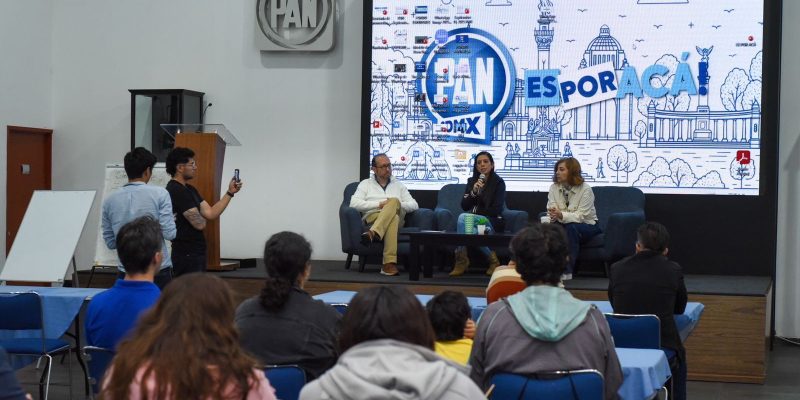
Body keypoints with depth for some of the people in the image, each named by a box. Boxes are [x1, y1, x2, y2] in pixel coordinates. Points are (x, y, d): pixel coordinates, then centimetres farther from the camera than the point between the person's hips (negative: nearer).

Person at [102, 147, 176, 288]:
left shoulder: (110, 201, 3)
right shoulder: (159, 194, -8)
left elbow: (110, 243, 9)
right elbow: (169, 234, -11)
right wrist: (172, 221, 10)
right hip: (159, 271, -3)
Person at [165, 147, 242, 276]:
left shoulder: (189, 190, 14)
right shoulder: (177, 191, -17)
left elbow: (211, 213, 8)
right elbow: (200, 224, -19)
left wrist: (230, 192, 2)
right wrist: (202, 218, 5)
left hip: (196, 252, 10)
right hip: (187, 255, -10)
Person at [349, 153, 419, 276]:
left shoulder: (398, 185, 27)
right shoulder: (366, 184, 21)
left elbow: (414, 205, 15)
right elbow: (354, 203, 2)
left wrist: (397, 205, -6)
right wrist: (379, 204, -6)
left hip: (397, 218, 2)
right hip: (372, 217, -2)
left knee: (394, 201, -35)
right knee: (393, 218, -39)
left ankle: (373, 233, -57)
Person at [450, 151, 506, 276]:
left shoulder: (498, 182, 0)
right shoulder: (471, 181, 13)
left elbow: (496, 210, -8)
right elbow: (464, 206, 4)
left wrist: (475, 212, -5)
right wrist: (473, 192, -12)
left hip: (491, 222, -4)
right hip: (473, 220, 4)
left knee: (464, 217, -33)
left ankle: (462, 260, -29)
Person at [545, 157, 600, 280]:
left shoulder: (585, 189, -17)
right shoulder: (554, 187, -3)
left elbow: (580, 216, -26)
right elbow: (551, 210, -12)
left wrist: (562, 215, -44)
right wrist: (553, 216, -38)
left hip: (586, 225, -3)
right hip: (564, 224, 4)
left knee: (571, 227, -37)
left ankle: (567, 271, -32)